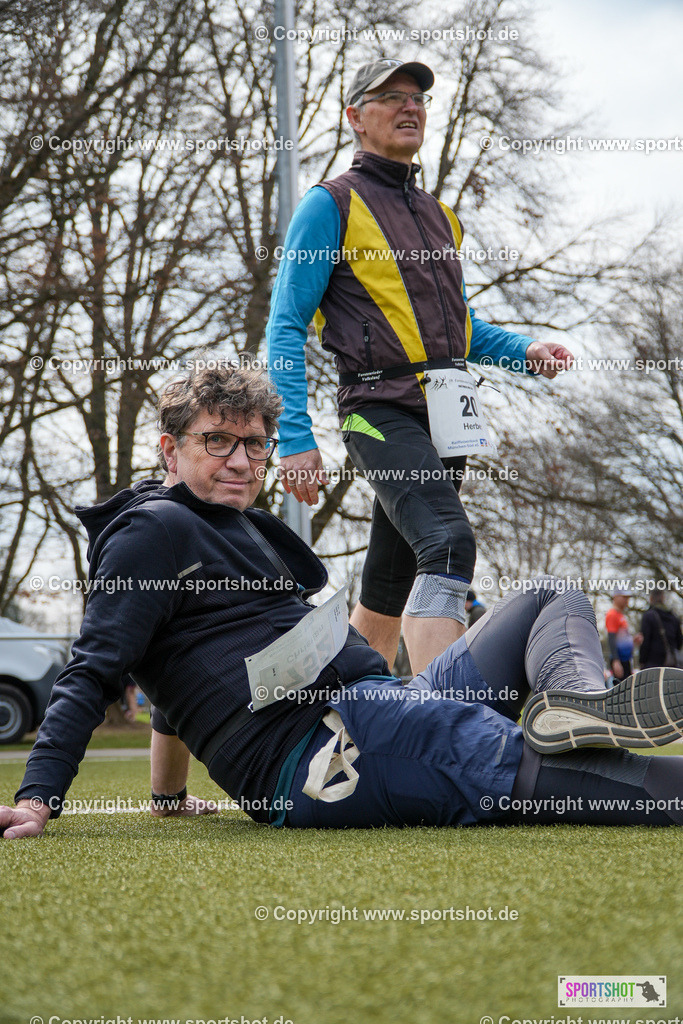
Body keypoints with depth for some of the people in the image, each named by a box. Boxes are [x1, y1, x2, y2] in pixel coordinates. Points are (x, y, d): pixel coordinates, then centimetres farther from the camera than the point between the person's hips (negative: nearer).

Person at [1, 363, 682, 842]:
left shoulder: (250, 529, 29)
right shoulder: (155, 530, 1)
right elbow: (92, 672, -6)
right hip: (306, 751, -10)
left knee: (552, 603, 7)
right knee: (521, 767, -32)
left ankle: (574, 701, -27)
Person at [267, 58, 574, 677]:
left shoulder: (439, 215, 24)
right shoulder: (331, 205, 2)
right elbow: (285, 328, -3)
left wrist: (525, 352, 9)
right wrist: (295, 439, -13)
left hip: (447, 417, 7)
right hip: (382, 410, -7)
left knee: (389, 589, 10)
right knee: (448, 545, -27)